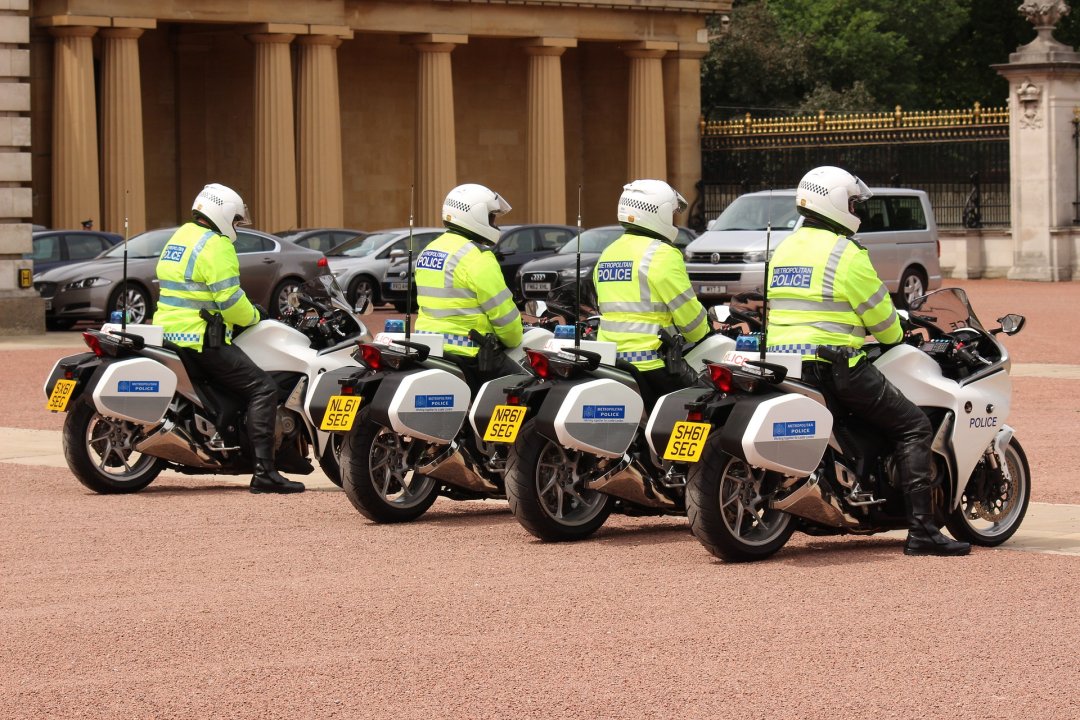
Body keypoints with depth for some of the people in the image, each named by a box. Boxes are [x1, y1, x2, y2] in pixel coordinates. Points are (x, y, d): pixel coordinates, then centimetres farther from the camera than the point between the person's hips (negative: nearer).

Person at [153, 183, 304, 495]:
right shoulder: (216, 246, -13)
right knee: (262, 388, -11)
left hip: (169, 330, 10)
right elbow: (229, 299, -18)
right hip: (201, 339, -10)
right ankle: (263, 471, -20)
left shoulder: (179, 237, 18)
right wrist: (254, 316, 1)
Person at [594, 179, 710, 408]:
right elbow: (687, 310, -8)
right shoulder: (661, 254, -10)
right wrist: (704, 336, 11)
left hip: (609, 361, 8)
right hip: (651, 362, -8)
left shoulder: (607, 254, 16)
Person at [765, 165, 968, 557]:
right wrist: (896, 337, 16)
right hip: (833, 365, -8)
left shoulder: (783, 249, 15)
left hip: (782, 362, 8)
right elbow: (879, 312, -4)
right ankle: (921, 530, -11)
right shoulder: (845, 253, -9)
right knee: (913, 425, -2)